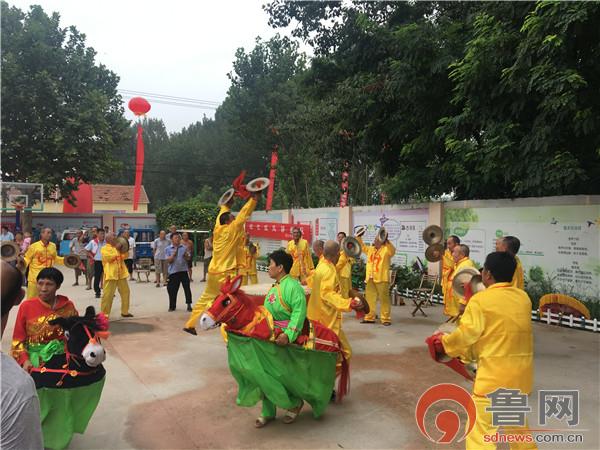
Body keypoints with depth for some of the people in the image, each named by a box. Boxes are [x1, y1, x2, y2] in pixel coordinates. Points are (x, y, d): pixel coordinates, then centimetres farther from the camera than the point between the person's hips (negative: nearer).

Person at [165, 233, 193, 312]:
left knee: (187, 288, -1)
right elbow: (169, 260, -3)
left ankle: (189, 305, 7)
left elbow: (188, 258, 0)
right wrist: (173, 254, -17)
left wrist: (186, 254, -20)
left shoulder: (184, 248, 5)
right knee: (172, 290, 5)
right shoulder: (168, 249, 3)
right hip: (173, 271, 0)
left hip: (183, 270, 0)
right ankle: (172, 306, 20)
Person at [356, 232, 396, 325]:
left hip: (382, 278, -7)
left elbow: (392, 251, -23)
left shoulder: (386, 249, -4)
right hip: (370, 278, 7)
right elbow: (362, 247, 26)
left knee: (384, 299, -1)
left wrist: (387, 241, -37)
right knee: (370, 298, 12)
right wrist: (358, 237, 15)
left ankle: (386, 319, 5)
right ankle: (369, 317, 23)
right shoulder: (370, 249, 16)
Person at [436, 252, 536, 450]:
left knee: (480, 433, 1)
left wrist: (443, 342, 4)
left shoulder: (480, 300, -15)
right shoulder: (524, 297, 3)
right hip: (521, 374, 7)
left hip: (495, 375, -7)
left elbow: (465, 336, -15)